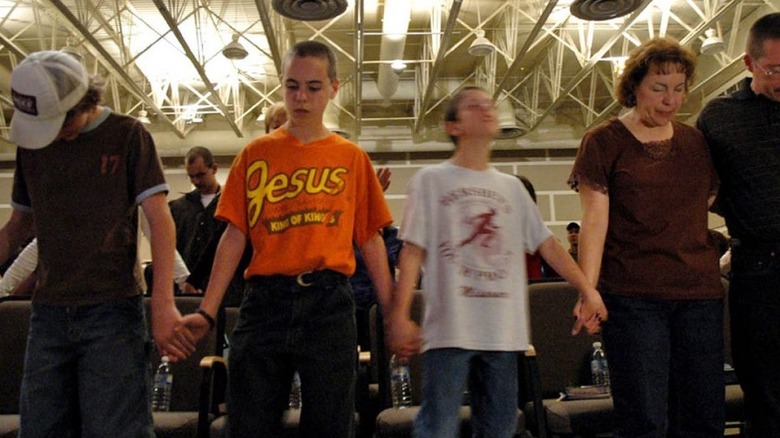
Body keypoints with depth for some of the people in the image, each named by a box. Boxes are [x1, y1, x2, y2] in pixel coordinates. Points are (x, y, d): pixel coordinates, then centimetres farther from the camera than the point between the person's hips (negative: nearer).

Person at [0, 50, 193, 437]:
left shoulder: (127, 135, -4)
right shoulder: (31, 140, 9)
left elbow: (159, 220, -10)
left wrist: (163, 304, -19)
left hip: (113, 309, -4)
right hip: (48, 312, 5)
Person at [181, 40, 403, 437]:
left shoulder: (352, 158, 8)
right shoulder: (256, 154, 9)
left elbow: (370, 239, 8)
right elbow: (236, 235, 7)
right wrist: (207, 311, 0)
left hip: (328, 302, 0)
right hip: (264, 300, 1)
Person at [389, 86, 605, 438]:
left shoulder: (512, 187, 15)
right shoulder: (430, 180, 2)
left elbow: (547, 244, 13)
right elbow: (413, 251, -2)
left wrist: (587, 290, 3)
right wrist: (399, 316, -9)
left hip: (504, 329, 5)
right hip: (450, 328, -4)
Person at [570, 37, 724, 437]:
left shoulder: (696, 142, 14)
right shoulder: (603, 141, 1)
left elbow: (714, 203, 22)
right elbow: (595, 221, -5)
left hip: (700, 292, 5)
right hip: (633, 296, -5)